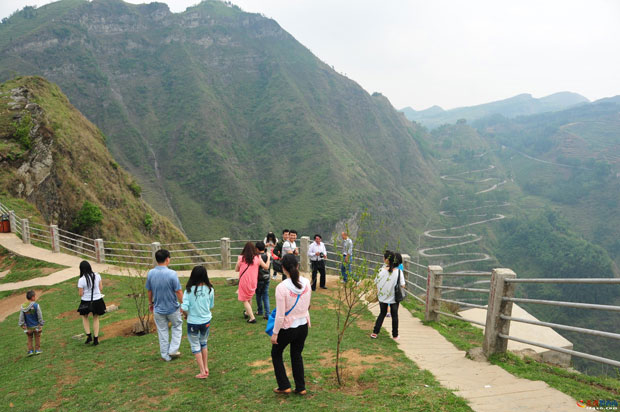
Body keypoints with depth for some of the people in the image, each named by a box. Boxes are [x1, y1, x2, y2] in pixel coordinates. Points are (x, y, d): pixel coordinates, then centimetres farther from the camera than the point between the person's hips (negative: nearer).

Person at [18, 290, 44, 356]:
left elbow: (21, 318, -5)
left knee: (29, 339, 20)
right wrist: (41, 325, -1)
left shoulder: (22, 307, -9)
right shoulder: (36, 305, -20)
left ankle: (30, 350, 20)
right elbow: (40, 316, -13)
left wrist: (23, 327, 4)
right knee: (37, 338, 16)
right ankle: (37, 350, 23)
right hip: (36, 326, -3)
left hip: (28, 327, 3)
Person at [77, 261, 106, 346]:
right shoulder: (97, 276, -6)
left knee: (84, 317, 24)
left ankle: (89, 336, 14)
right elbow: (101, 288, -1)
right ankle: (96, 339, 18)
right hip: (97, 300, 2)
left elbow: (81, 294, -11)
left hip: (86, 302, -2)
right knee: (96, 319, 17)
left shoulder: (81, 280, -16)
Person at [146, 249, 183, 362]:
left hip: (158, 309, 3)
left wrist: (150, 303, 19)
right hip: (173, 308, -3)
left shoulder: (150, 273, -8)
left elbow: (149, 291, 4)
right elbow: (178, 292, -17)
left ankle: (165, 355, 25)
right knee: (177, 327, 21)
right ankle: (173, 350, 18)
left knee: (162, 331, 16)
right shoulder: (172, 274, -21)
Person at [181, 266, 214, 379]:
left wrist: (186, 315, -1)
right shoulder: (210, 290, -9)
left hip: (193, 322, -3)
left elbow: (184, 308, -21)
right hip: (206, 320, 3)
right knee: (203, 343, 23)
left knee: (195, 346, 12)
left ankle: (202, 372, 13)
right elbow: (211, 306, 0)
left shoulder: (189, 290, -18)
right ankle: (206, 368, 32)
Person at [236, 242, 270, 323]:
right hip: (253, 282, 3)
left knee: (245, 300, 9)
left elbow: (236, 270, 0)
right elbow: (266, 267, 2)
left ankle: (252, 317, 0)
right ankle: (247, 313, 45)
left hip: (244, 281, -3)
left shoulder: (241, 258, -11)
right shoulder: (257, 258, -8)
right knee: (249, 298, 26)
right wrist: (268, 257, 15)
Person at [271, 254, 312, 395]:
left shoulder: (282, 287, -25)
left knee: (276, 354, 21)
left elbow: (280, 315, -20)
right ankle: (300, 387, 31)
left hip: (288, 328, -5)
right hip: (303, 326, 5)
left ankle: (284, 386, 25)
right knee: (297, 355, 24)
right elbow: (307, 305, 6)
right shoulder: (306, 283, -8)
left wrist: (275, 333, -8)